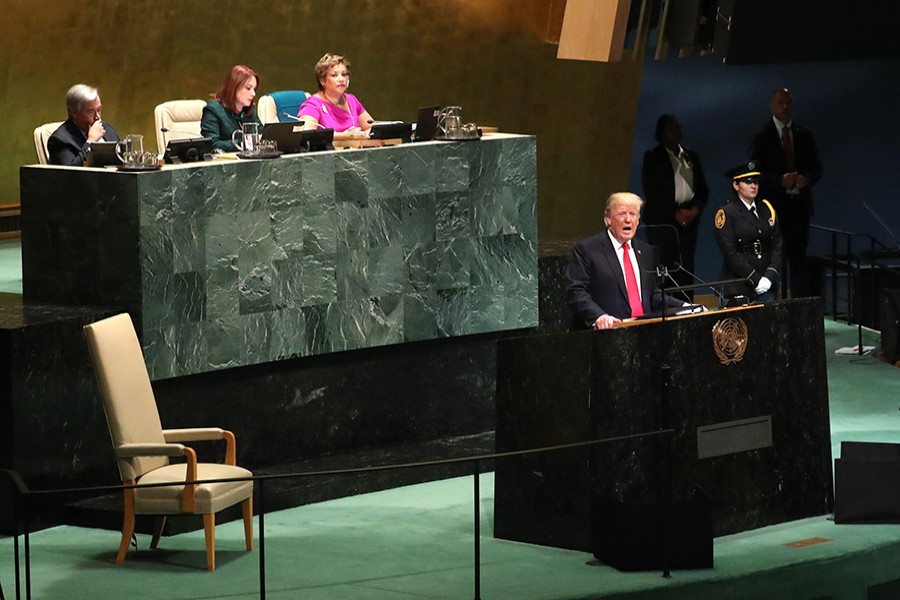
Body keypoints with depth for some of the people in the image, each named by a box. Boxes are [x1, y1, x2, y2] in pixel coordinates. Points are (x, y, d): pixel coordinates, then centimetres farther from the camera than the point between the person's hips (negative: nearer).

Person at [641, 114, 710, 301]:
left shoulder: (691, 157, 17)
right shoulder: (653, 157, 1)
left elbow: (703, 189, 17)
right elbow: (650, 191, -6)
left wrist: (695, 210, -2)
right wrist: (675, 213, -10)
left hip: (688, 220, 5)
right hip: (662, 222, -5)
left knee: (686, 269, -1)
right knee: (665, 269, -11)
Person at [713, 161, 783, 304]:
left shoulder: (767, 209, 14)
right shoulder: (726, 213, -3)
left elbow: (777, 246, 9)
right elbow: (730, 254, -9)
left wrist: (769, 277, -5)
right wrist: (755, 280, -12)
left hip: (766, 286, 5)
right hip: (738, 286, -5)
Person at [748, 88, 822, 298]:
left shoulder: (804, 135, 11)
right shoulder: (762, 136, 0)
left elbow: (816, 169, 14)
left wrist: (807, 179, -9)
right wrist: (780, 180, -19)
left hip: (799, 204, 3)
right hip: (774, 204, -3)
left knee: (799, 257, 3)